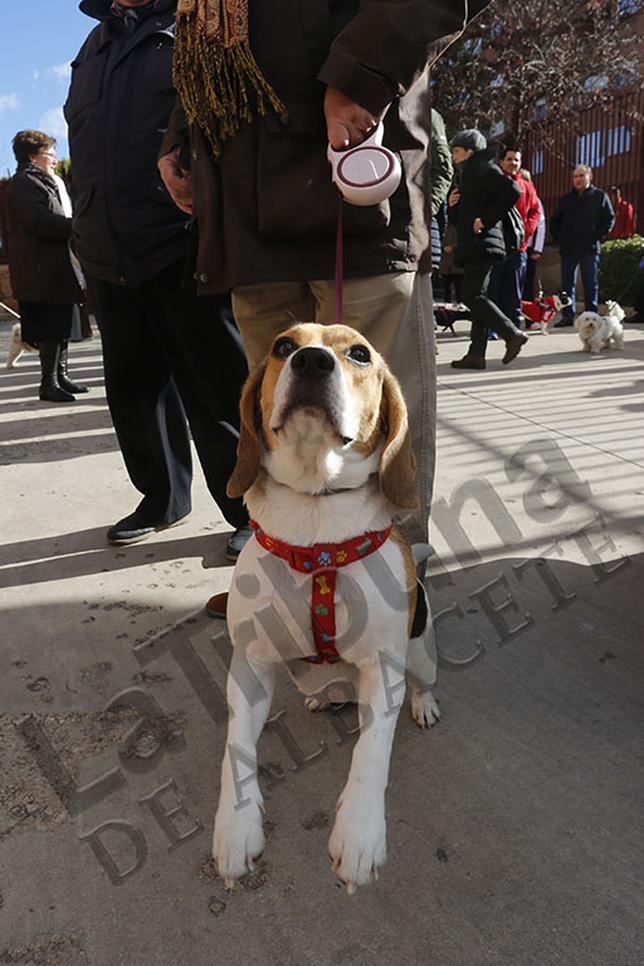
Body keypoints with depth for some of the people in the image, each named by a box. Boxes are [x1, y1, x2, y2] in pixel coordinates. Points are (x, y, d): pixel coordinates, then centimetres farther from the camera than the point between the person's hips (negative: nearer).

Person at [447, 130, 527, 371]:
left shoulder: (485, 168, -3)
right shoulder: (468, 174, 26)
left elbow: (512, 190, -20)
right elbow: (459, 219, 28)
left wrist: (487, 219, -19)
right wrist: (453, 206, 7)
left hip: (482, 243, -10)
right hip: (473, 246, 10)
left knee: (472, 296, -15)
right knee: (476, 298, 5)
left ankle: (512, 334, -12)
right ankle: (476, 354, 5)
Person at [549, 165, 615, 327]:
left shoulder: (600, 196, 6)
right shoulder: (566, 199, 15)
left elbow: (609, 219, 3)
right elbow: (554, 220, 21)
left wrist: (597, 236, -7)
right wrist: (558, 237, 6)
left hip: (589, 249, -3)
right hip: (568, 249, 3)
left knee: (591, 284, -1)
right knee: (567, 284, 3)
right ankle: (568, 316, 8)